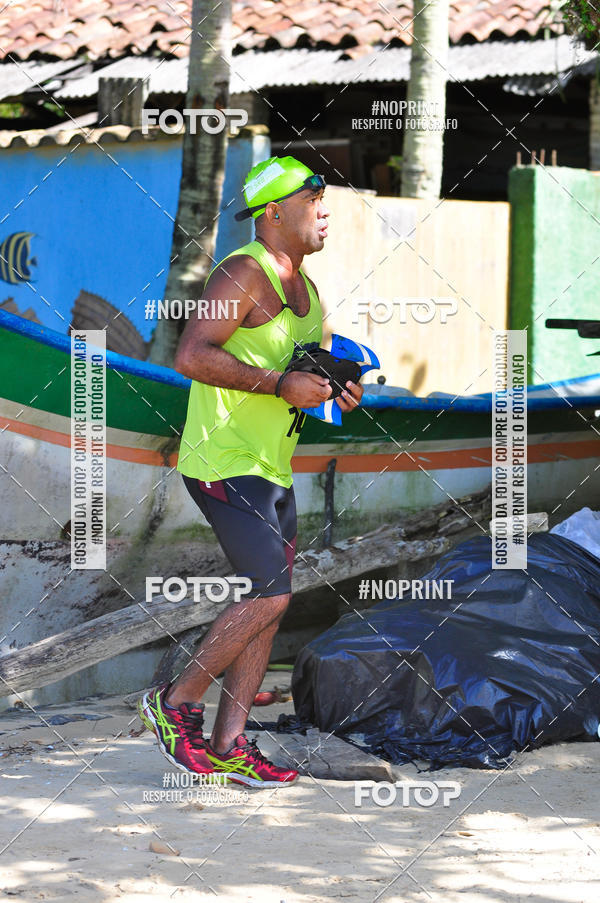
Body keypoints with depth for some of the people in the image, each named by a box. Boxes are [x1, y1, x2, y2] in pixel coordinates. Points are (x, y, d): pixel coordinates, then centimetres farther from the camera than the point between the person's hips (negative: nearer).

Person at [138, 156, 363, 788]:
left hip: (273, 469, 10)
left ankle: (228, 746, 9)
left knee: (270, 602, 5)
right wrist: (282, 384, -26)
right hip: (225, 464, -10)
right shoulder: (243, 274, -14)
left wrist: (337, 390, 7)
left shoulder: (304, 289, 16)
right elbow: (191, 355, -26)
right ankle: (177, 703, 0)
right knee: (270, 594, -15)